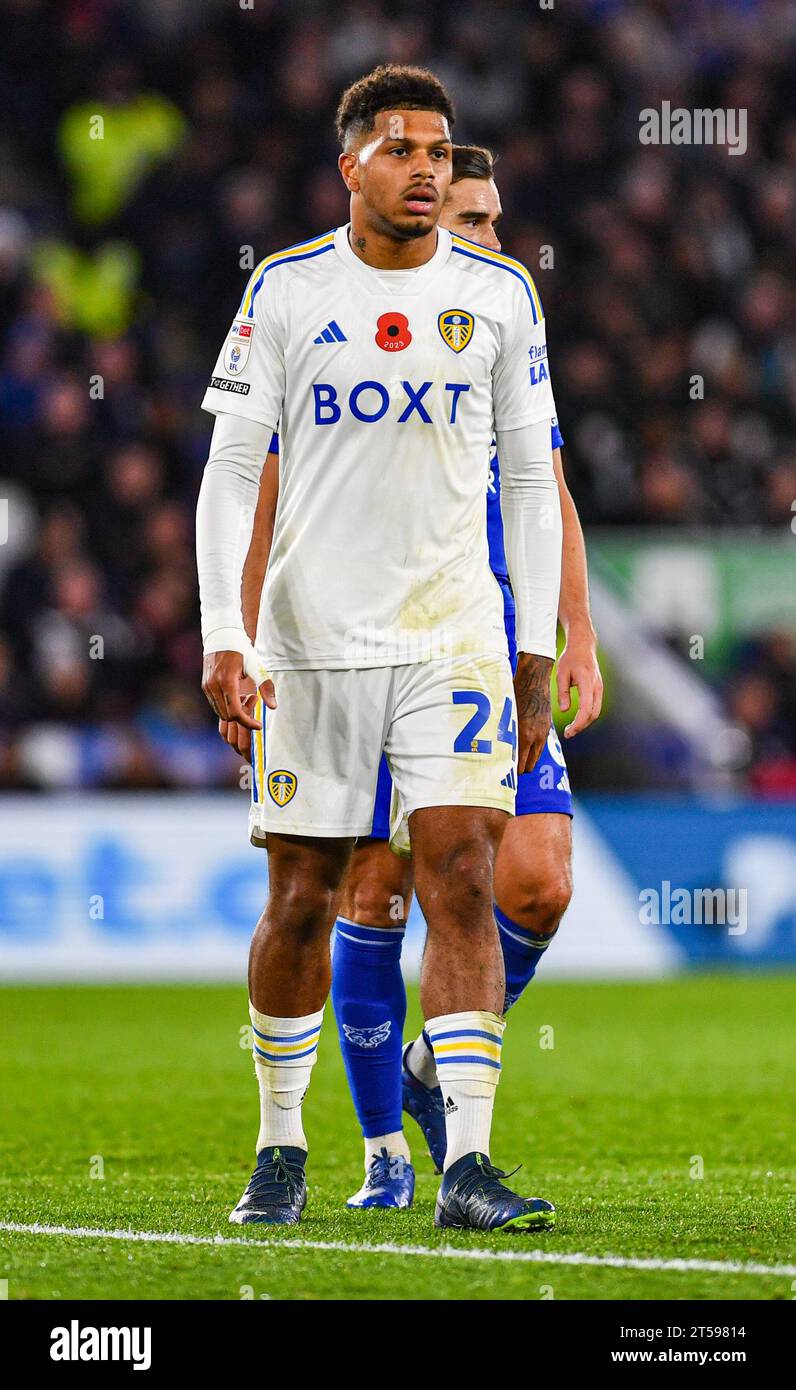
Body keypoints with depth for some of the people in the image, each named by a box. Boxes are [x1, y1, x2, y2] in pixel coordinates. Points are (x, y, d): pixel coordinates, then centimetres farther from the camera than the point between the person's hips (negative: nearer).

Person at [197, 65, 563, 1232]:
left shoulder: (498, 295, 5)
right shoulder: (287, 291, 0)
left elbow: (531, 482, 9)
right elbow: (230, 472, 1)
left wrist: (538, 654, 5)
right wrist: (222, 638, -8)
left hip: (455, 635, 1)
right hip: (311, 641, 0)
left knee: (463, 883, -11)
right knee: (301, 903, 5)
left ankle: (468, 1165, -14)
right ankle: (281, 1148, 22)